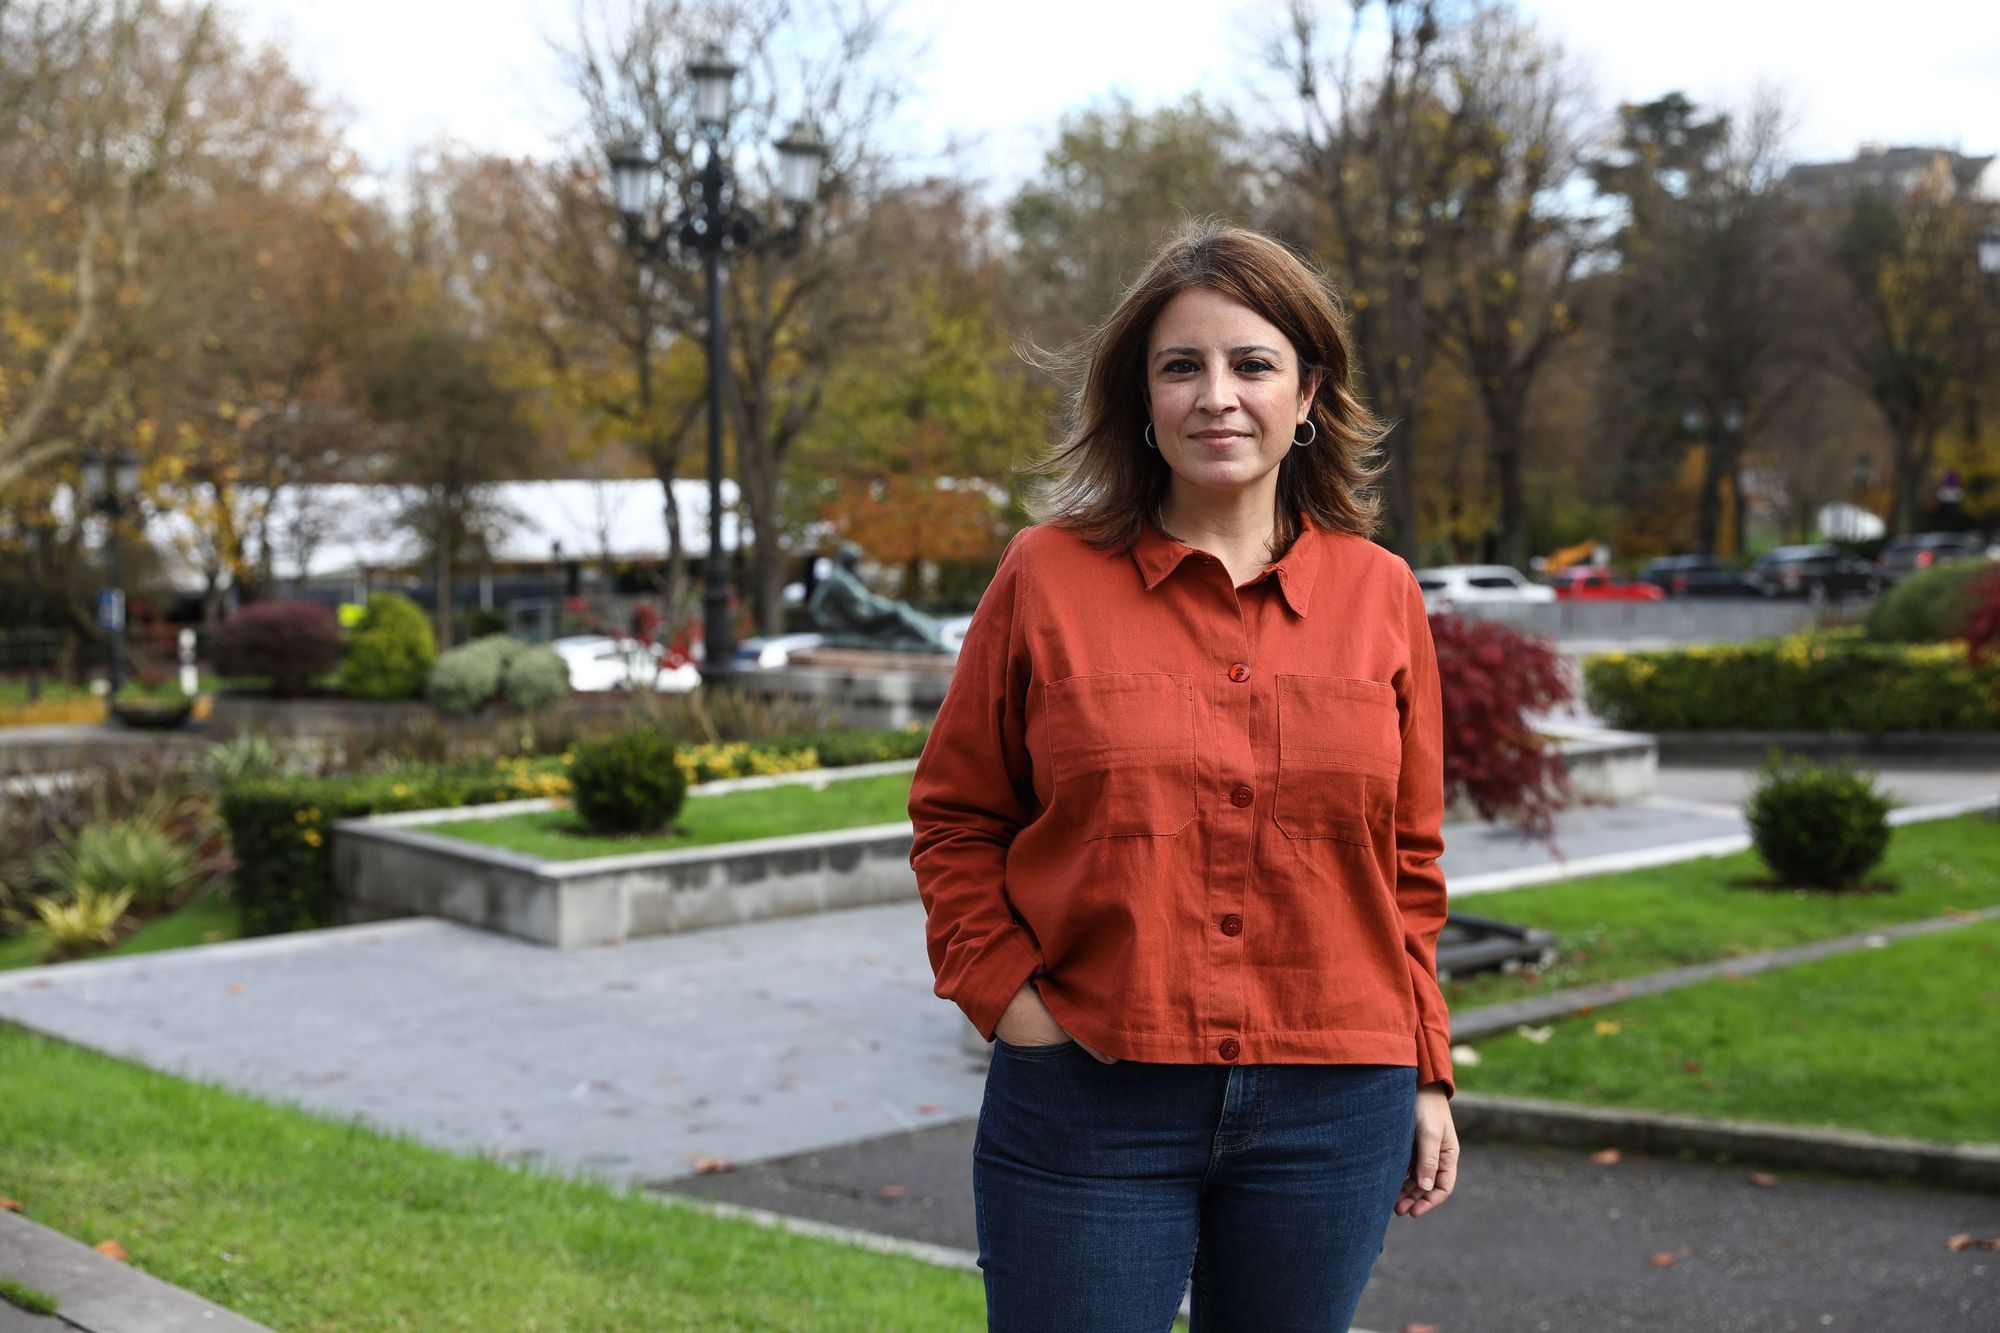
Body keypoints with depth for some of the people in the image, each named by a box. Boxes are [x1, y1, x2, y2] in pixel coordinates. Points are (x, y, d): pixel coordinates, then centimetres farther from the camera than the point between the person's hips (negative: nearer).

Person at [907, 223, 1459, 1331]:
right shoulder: (1049, 575, -1)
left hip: (1331, 1114, 2)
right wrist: (1008, 997, -5)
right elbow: (955, 820, 6)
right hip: (1088, 1104, -2)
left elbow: (1406, 861, 10)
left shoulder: (1380, 595, 4)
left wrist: (1427, 1073, 9)